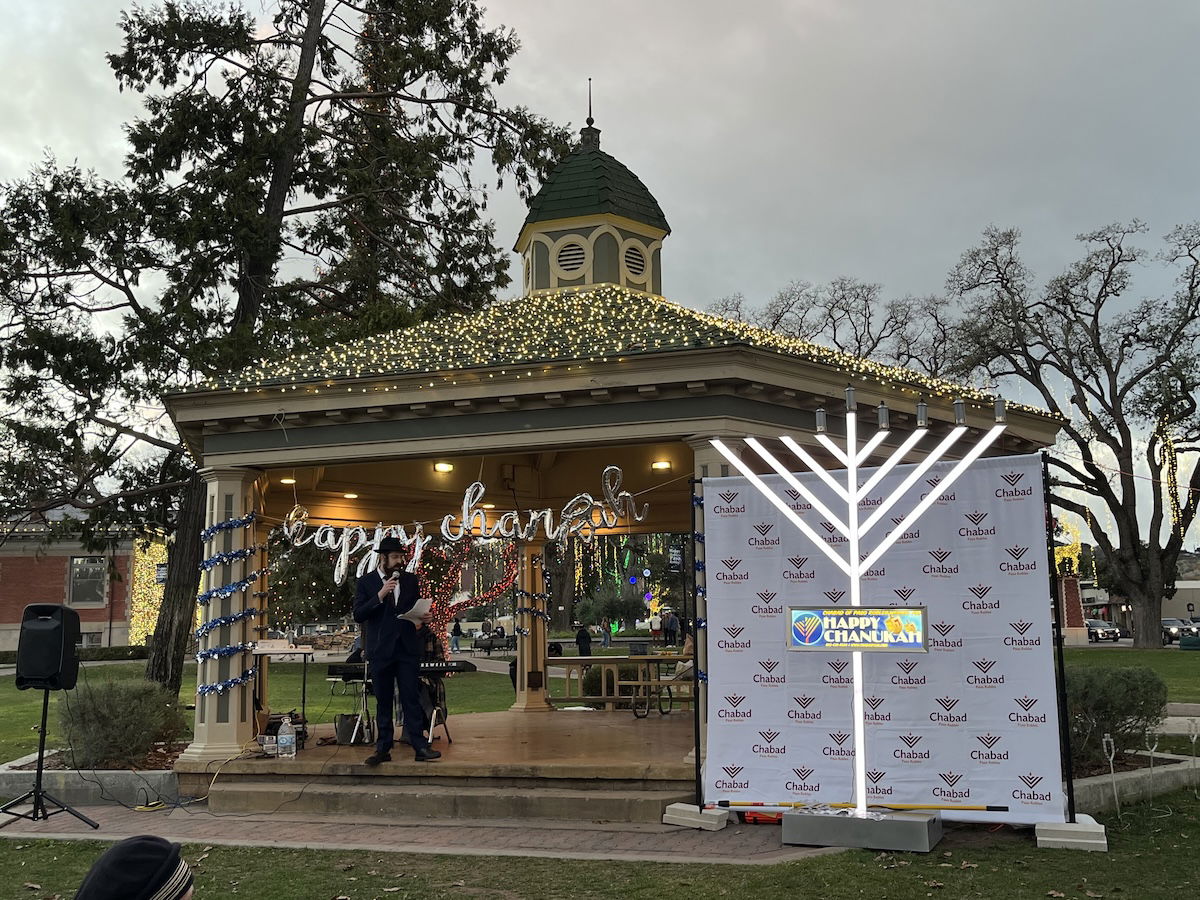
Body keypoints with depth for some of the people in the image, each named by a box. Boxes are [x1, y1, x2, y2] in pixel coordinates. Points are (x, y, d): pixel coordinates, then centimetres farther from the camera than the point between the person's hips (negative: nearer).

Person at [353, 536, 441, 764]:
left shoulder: (411, 580, 11)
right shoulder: (366, 582, 2)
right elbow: (358, 615, -7)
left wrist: (423, 618, -4)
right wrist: (380, 596, -19)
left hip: (407, 648, 1)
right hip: (380, 650, -1)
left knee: (412, 698, -2)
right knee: (383, 702, 5)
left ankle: (420, 747, -2)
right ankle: (383, 749, 11)